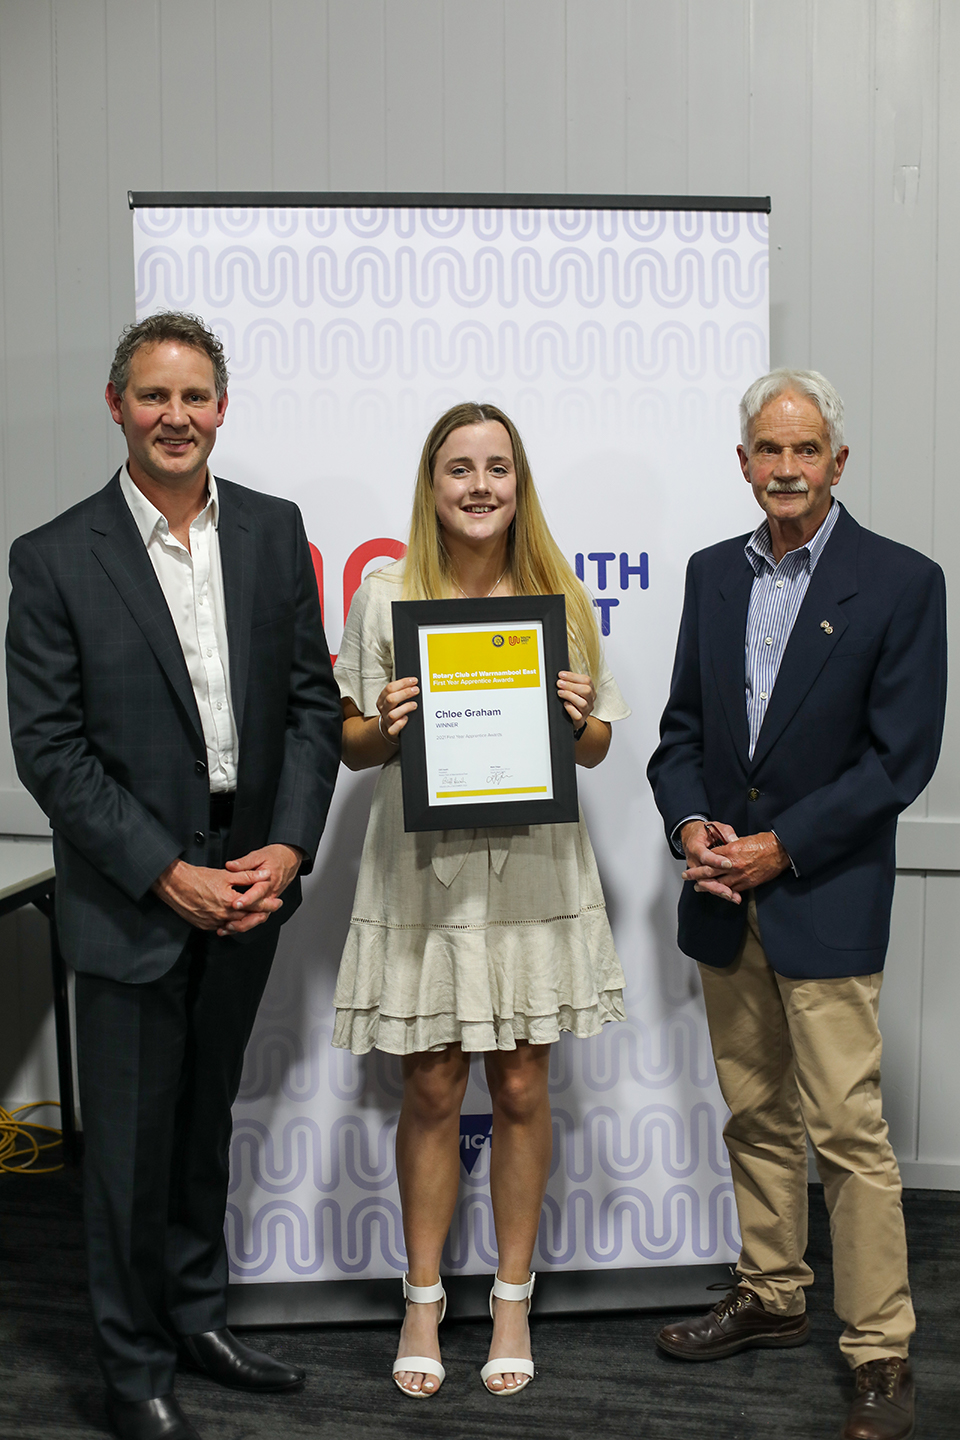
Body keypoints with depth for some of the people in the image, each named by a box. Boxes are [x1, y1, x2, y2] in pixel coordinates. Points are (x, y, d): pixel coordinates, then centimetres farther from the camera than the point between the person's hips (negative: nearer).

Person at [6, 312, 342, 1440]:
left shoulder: (274, 532, 3)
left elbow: (312, 702, 3)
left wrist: (287, 848, -8)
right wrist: (169, 874, -15)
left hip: (247, 884, 4)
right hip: (129, 898, -3)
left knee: (206, 1120, 19)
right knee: (130, 1142, 9)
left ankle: (198, 1316, 39)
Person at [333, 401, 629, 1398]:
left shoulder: (559, 598, 5)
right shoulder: (385, 596, 2)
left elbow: (597, 748, 10)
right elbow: (351, 746, 5)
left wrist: (577, 717, -12)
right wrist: (384, 725, -16)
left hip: (532, 871, 1)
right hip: (422, 872, -1)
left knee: (521, 1088, 9)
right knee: (431, 1092, 8)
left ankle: (513, 1299, 27)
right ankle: (423, 1300, 27)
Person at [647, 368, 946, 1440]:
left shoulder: (901, 582, -7)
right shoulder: (712, 574, 9)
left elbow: (901, 756, -11)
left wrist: (781, 847, -14)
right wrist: (691, 822, -6)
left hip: (827, 899, -5)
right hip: (724, 900, 5)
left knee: (847, 1131, -2)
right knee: (755, 1116, 17)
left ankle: (880, 1354, 12)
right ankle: (770, 1298, 34)